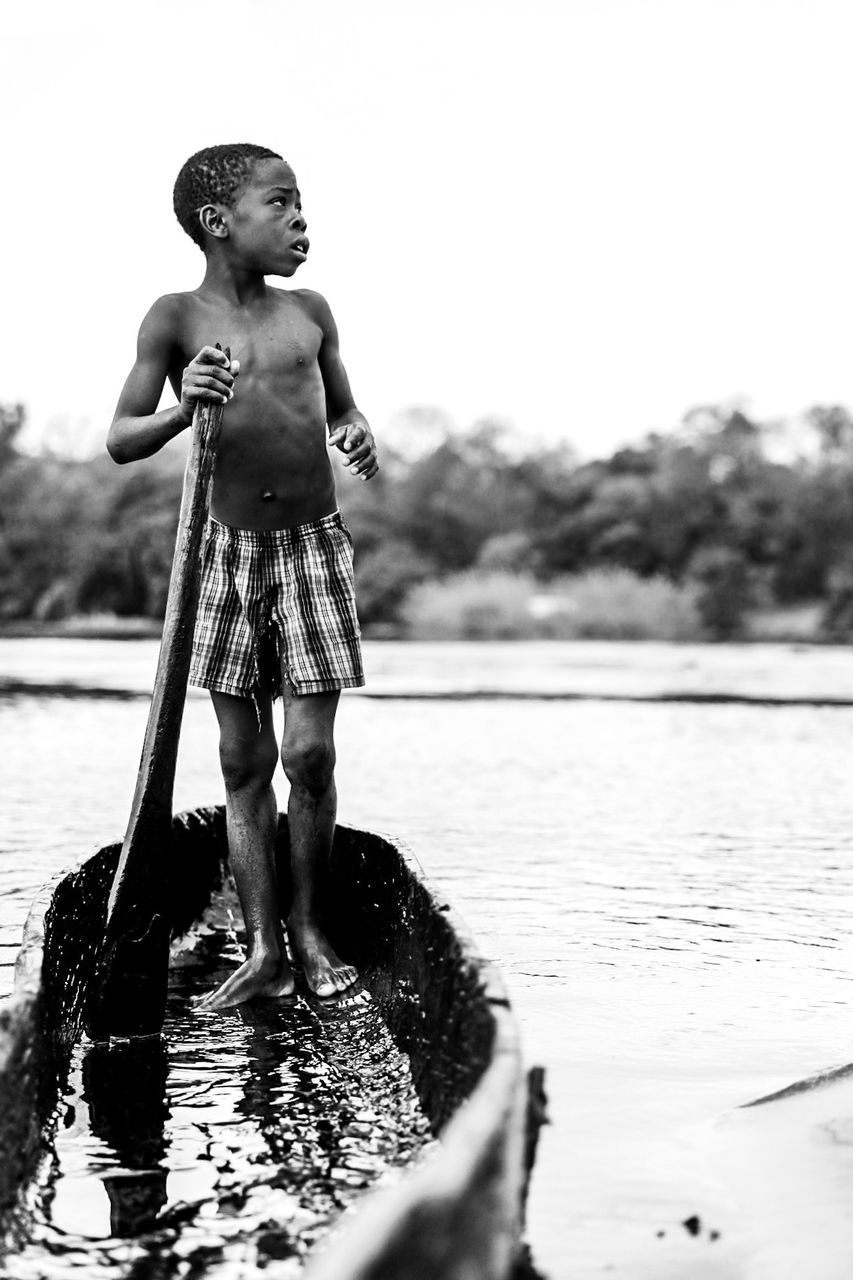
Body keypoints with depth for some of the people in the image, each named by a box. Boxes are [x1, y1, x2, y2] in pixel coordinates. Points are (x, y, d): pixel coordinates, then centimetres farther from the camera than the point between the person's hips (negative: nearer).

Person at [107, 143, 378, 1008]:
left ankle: (307, 930, 14)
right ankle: (262, 949, 11)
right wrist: (183, 408, -26)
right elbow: (120, 442, -7)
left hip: (313, 547, 1)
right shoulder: (177, 318, -4)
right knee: (243, 761, 3)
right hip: (227, 550, -1)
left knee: (309, 753, -4)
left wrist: (355, 434, -4)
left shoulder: (310, 311, 5)